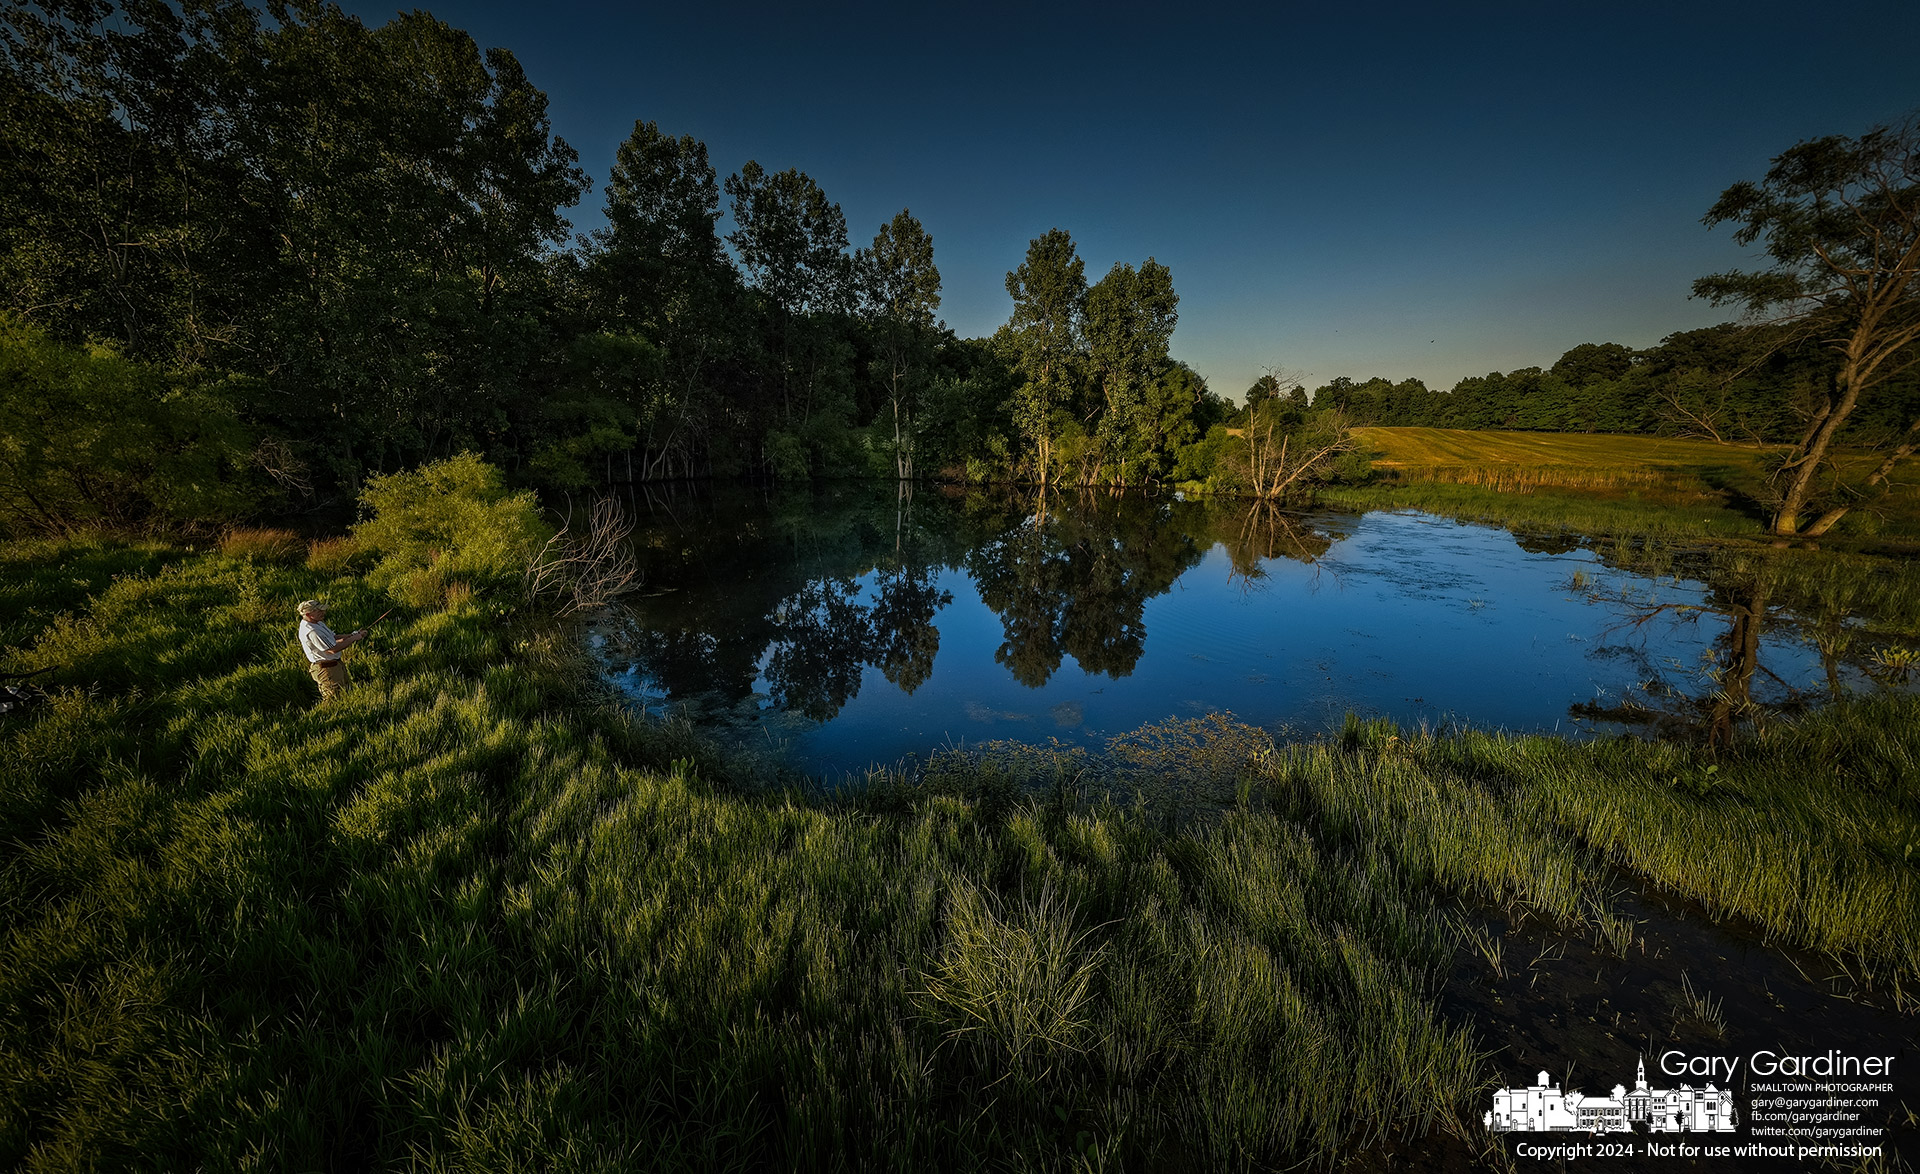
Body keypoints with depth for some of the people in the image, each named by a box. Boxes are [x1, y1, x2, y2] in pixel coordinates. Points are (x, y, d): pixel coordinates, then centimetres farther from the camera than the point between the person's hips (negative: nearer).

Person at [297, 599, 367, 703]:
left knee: (344, 693, 18)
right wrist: (353, 638, -18)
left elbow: (332, 638, 16)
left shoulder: (317, 622, 5)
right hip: (325, 670, -10)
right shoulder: (311, 632, -27)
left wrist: (351, 635, 1)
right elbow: (333, 649, -27)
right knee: (335, 700, -3)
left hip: (334, 663, 10)